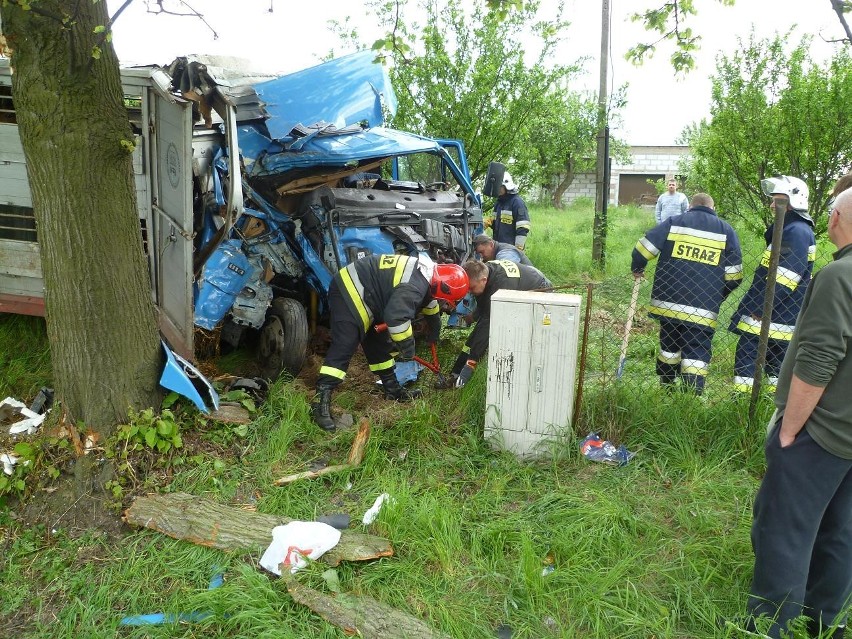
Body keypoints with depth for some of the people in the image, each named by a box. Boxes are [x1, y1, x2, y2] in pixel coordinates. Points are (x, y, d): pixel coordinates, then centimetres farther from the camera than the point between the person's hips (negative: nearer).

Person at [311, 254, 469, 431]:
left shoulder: (426, 271, 8)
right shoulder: (414, 287, -26)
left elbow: (428, 298, 30)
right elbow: (396, 317, -37)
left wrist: (435, 325, 44)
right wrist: (407, 345, -20)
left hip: (357, 291, 11)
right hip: (350, 292, -11)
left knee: (378, 344, 16)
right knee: (343, 347, -17)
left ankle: (392, 389, 28)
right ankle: (320, 403, -20)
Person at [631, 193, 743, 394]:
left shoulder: (674, 222, 6)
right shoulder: (726, 231, 7)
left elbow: (643, 248, 0)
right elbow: (734, 275, 4)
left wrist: (637, 269, 19)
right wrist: (718, 295, 20)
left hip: (668, 301, 2)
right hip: (703, 309, -2)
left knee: (669, 345, 20)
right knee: (696, 352, 1)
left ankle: (666, 389, 33)